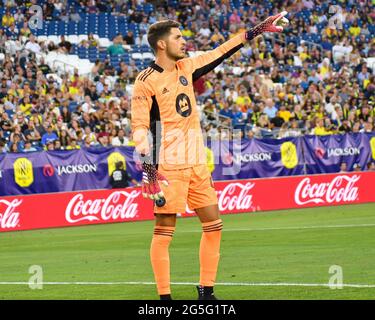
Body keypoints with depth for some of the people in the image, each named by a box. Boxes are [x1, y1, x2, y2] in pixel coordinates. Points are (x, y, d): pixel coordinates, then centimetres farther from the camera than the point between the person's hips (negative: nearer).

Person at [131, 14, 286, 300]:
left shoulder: (185, 68, 10)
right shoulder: (146, 81, -9)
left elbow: (221, 53, 19)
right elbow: (139, 126, -13)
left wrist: (257, 31, 19)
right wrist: (148, 165, -22)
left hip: (198, 164, 8)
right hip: (169, 167, -8)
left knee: (213, 225, 9)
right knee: (164, 231, -6)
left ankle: (206, 291, 17)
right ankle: (164, 297, -2)